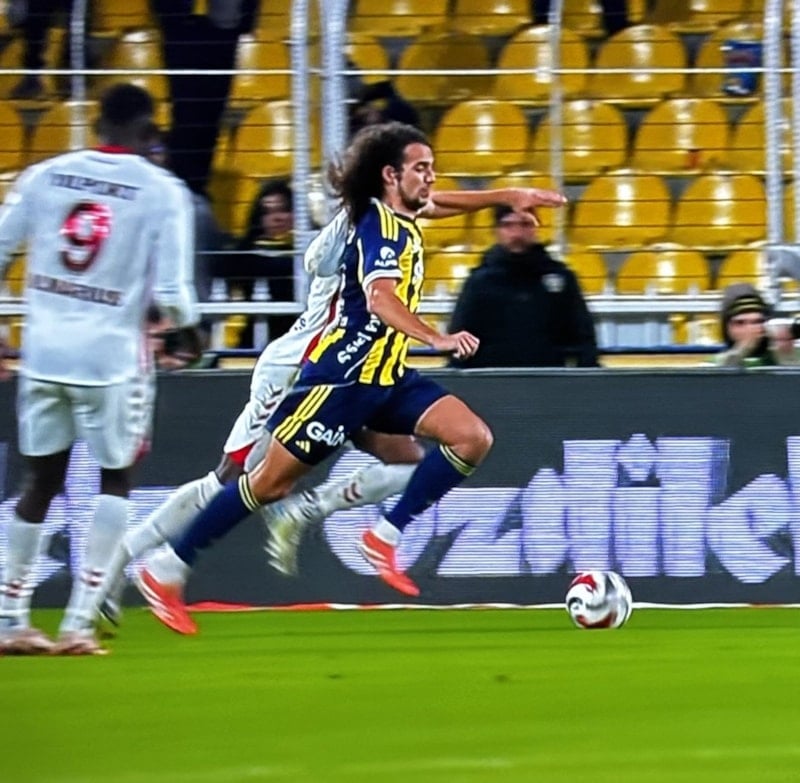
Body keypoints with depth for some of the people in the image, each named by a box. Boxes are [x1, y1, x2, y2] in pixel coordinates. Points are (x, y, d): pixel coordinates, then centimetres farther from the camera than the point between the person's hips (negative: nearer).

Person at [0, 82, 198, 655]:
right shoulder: (162, 191, -6)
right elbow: (171, 293, -11)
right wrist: (186, 326, 11)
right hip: (112, 354, -4)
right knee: (115, 480, 11)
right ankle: (80, 623, 1)